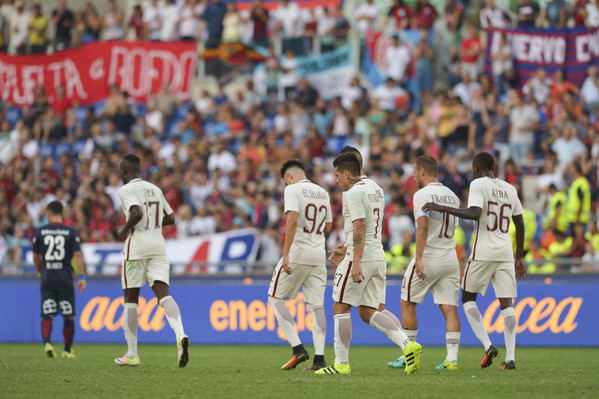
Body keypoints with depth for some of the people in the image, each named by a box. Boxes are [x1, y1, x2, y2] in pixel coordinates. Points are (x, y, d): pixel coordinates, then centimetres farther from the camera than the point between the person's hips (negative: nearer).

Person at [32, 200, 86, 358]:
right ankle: (67, 350, 13)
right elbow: (77, 255, -6)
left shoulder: (39, 232, 2)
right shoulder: (71, 232, 0)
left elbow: (35, 257, 10)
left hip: (47, 279, 1)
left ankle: (47, 342, -22)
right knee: (68, 316, 9)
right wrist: (81, 277, -5)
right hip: (65, 279, -1)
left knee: (47, 315, 1)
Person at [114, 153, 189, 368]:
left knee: (131, 298, 6)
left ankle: (132, 354, 11)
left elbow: (137, 213, -23)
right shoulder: (155, 189, 16)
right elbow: (170, 218, 19)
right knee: (163, 293, -5)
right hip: (158, 245, 5)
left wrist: (124, 230, -7)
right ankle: (180, 335, -32)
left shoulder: (126, 190, -6)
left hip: (137, 244, -5)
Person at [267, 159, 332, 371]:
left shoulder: (293, 189, -6)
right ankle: (319, 358, -4)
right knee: (317, 305, 5)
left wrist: (285, 254, -21)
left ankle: (298, 349, -6)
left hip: (298, 252, -6)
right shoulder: (323, 193, 14)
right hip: (319, 255, 6)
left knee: (275, 298, 5)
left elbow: (293, 220, -19)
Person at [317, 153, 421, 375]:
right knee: (367, 312, 9)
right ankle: (408, 345, -9)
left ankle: (341, 363, 0)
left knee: (341, 308, 1)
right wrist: (347, 254, 28)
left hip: (360, 257, -9)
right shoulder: (376, 191, 18)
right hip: (378, 256, 9)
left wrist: (356, 263, -26)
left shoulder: (353, 193, -11)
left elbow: (360, 228, -21)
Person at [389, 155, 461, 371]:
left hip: (428, 257, -6)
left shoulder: (422, 195, -10)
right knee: (449, 308, 1)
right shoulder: (452, 196, 13)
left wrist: (419, 258, -25)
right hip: (450, 258, 6)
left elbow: (423, 226, -22)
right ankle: (452, 357, -9)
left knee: (408, 304, 9)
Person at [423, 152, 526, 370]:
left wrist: (442, 208, -18)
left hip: (483, 251, -5)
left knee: (468, 298, 10)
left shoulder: (478, 184, -5)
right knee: (506, 303, 2)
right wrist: (519, 257, 24)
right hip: (506, 252, 5)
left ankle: (487, 345, -8)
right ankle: (510, 357, -9)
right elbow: (520, 225, 17)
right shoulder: (510, 189, 14)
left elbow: (474, 213, -21)